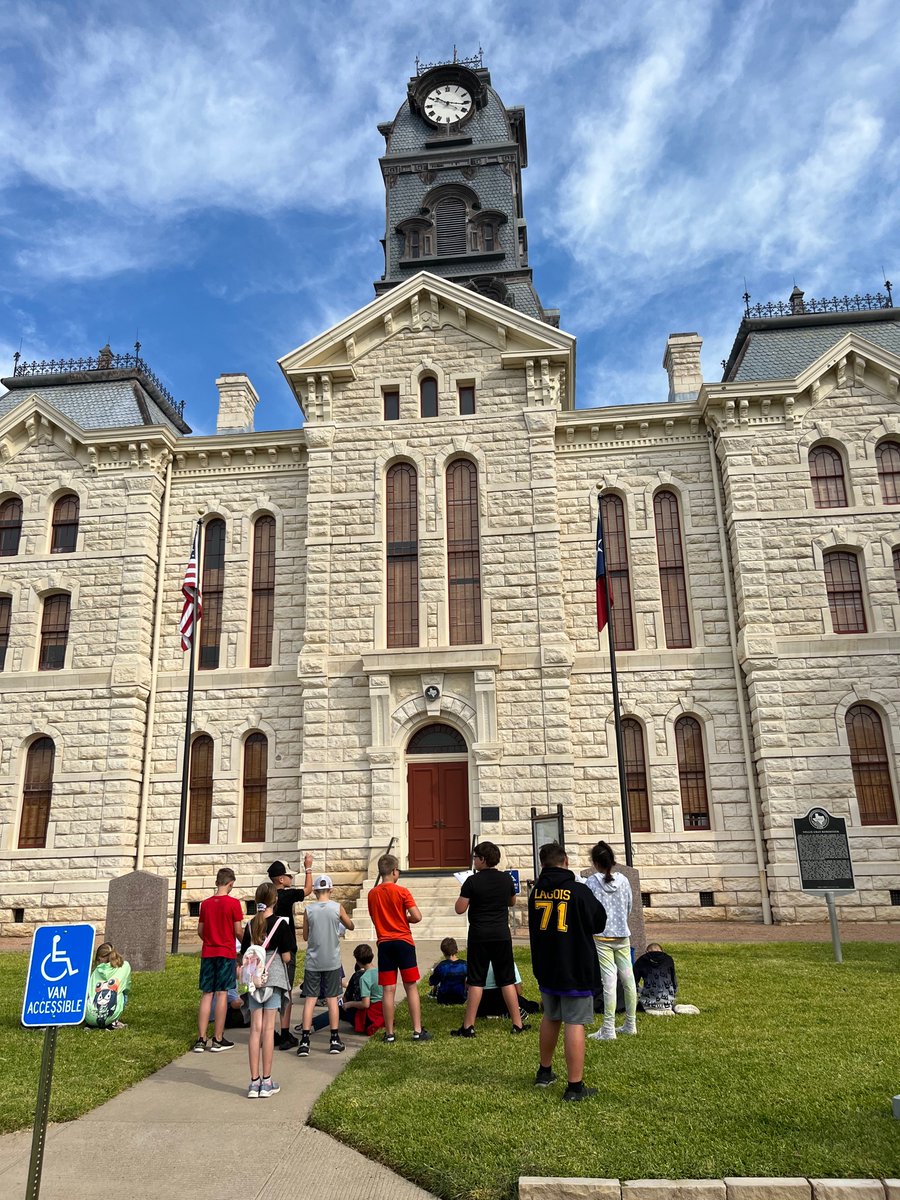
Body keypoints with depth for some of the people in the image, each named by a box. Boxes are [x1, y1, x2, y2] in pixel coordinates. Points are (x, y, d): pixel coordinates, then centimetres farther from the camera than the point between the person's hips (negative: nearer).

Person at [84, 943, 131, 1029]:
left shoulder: (97, 970, 14)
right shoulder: (125, 966, 11)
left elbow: (88, 992, 18)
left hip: (91, 1016, 2)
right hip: (111, 1015, -2)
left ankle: (91, 1024, 12)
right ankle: (113, 1022, 8)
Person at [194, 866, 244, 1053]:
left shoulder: (205, 903, 5)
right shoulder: (233, 903, -9)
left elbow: (200, 930, 10)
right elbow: (238, 931, -6)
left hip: (207, 953, 4)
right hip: (226, 953, -4)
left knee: (206, 994, 8)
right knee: (222, 993, 1)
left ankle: (201, 1039, 6)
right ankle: (218, 1039, 3)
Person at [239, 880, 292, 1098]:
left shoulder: (250, 925, 3)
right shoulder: (280, 923, -9)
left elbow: (243, 957, 5)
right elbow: (286, 957, -9)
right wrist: (286, 957, 11)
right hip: (273, 978, -3)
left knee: (255, 1029, 6)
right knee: (268, 1029, 1)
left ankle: (254, 1082, 10)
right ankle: (266, 1082, 7)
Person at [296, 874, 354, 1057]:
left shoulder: (308, 909, -5)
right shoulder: (337, 907, -6)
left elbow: (305, 936, 4)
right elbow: (351, 926, 11)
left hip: (312, 961, 0)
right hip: (332, 961, 0)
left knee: (310, 999, 4)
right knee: (332, 998, 8)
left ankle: (305, 1041, 1)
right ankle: (335, 1040, 12)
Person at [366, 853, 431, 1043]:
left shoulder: (372, 894, 4)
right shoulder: (402, 892, -9)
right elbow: (417, 917, -13)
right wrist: (405, 919, 6)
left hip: (384, 944, 3)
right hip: (403, 942, -3)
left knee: (388, 989, 6)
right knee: (411, 987, 4)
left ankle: (389, 1033, 9)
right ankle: (418, 1031, 5)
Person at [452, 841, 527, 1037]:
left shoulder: (472, 881, -11)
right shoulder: (507, 879, 1)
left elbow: (459, 909, -10)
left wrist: (465, 894, 6)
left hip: (479, 936, -3)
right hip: (502, 935, 3)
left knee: (476, 982, 4)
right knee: (507, 981, 10)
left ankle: (468, 1026, 7)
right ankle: (517, 1024, 14)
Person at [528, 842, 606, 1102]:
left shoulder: (536, 891, 0)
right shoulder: (579, 891, -15)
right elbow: (599, 922, -3)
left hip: (545, 967, 6)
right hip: (576, 969, -5)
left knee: (551, 1018, 21)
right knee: (575, 1024, -1)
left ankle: (544, 1072, 33)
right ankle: (575, 1087, 0)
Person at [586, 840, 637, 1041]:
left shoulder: (592, 883, -10)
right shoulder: (623, 880, 2)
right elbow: (629, 907, 11)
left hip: (601, 937, -4)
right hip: (623, 935, 4)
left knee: (609, 982, -5)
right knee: (628, 979, 11)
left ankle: (608, 1029, -2)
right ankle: (630, 1024, 22)